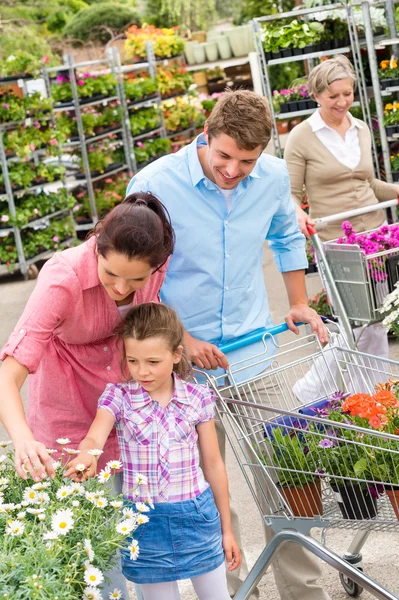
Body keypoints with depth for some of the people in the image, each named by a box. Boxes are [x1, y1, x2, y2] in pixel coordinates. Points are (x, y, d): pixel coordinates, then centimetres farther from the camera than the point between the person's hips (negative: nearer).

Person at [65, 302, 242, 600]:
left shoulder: (198, 399, -4)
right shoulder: (119, 397, -7)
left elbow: (213, 464, 4)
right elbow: (95, 437, -26)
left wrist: (227, 529, 9)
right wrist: (86, 456, -52)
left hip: (196, 514, 1)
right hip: (145, 519, 0)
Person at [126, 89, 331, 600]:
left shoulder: (273, 178, -5)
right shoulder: (154, 186, -17)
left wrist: (298, 304, 14)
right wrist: (179, 338, -14)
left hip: (256, 347, 3)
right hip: (187, 357, -2)